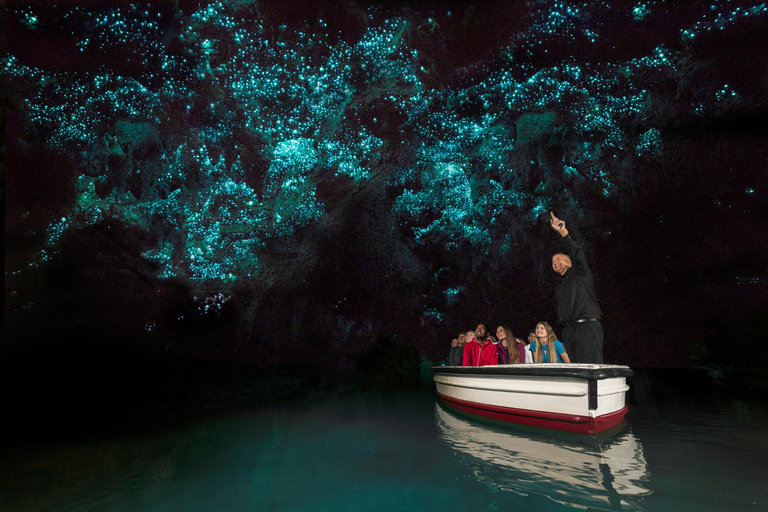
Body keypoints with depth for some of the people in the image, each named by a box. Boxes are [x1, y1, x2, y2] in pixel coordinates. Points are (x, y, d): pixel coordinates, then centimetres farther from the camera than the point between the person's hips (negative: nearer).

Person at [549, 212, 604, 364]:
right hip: (568, 331, 7)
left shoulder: (581, 274, 9)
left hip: (587, 327, -6)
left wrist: (563, 231, -18)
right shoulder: (559, 286, 28)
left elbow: (577, 253, -8)